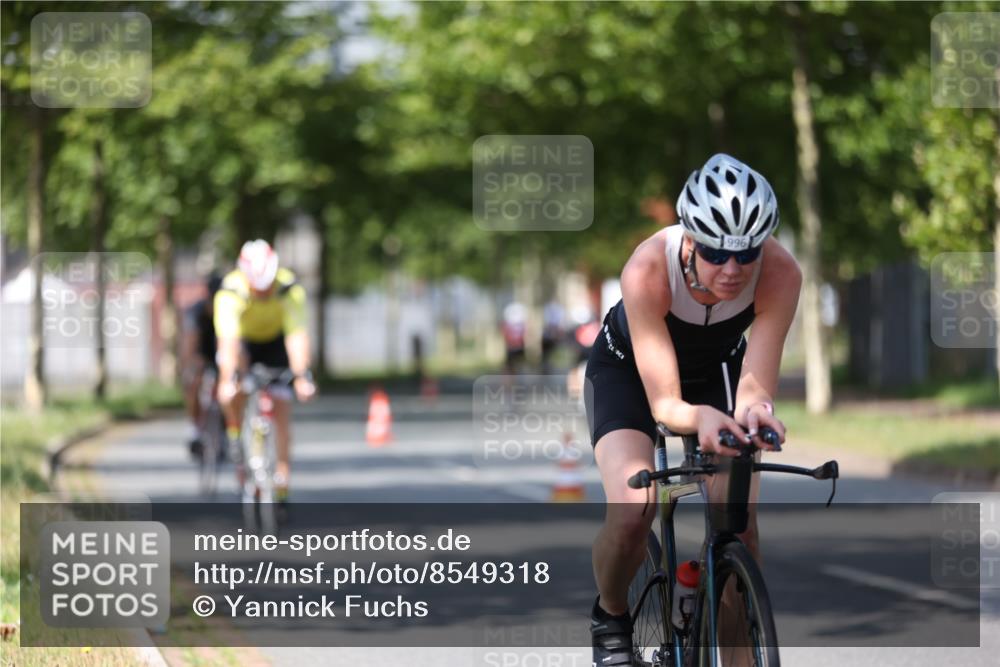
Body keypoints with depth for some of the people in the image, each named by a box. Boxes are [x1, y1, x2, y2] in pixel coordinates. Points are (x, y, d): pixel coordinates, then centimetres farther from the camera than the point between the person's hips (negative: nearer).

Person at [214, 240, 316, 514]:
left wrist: (302, 376, -50)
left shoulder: (290, 289, -33)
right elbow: (228, 338, -44)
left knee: (281, 408, -8)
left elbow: (296, 335, -39)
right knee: (230, 393, -32)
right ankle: (235, 432, -5)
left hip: (275, 343, 1)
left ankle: (281, 479, 0)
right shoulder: (230, 292, -35)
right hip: (243, 340, -1)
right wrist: (228, 378, -55)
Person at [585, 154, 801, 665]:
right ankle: (610, 618, 7)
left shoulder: (779, 273, -34)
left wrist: (754, 409, -59)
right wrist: (699, 417, -62)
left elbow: (754, 383, -36)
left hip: (716, 368, 2)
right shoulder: (648, 270, -40)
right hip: (629, 369, -2)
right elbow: (664, 403, -40)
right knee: (630, 515, -24)